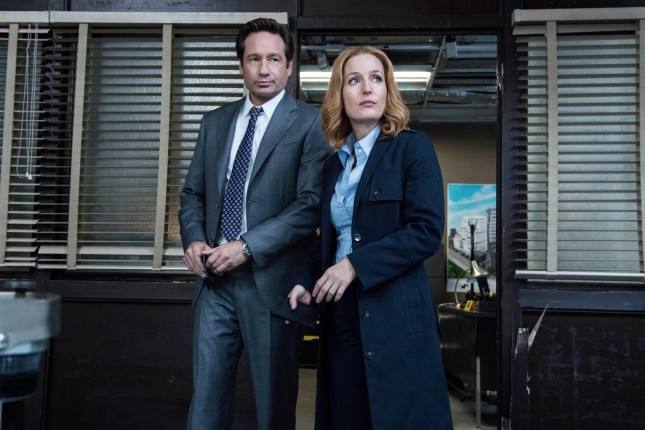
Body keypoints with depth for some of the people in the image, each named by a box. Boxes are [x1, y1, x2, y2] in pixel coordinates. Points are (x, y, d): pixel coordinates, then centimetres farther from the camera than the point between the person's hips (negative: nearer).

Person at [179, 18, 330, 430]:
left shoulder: (311, 122, -4)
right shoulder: (215, 121, 14)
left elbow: (311, 203, -13)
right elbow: (193, 192, 16)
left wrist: (247, 246, -17)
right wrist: (194, 238, -3)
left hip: (271, 282, -4)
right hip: (215, 280, 5)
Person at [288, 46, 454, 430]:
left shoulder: (413, 147, -4)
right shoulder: (335, 164, 14)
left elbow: (427, 232, -14)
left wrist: (356, 265, -18)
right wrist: (307, 282, 1)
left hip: (394, 315, -5)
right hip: (341, 313, 5)